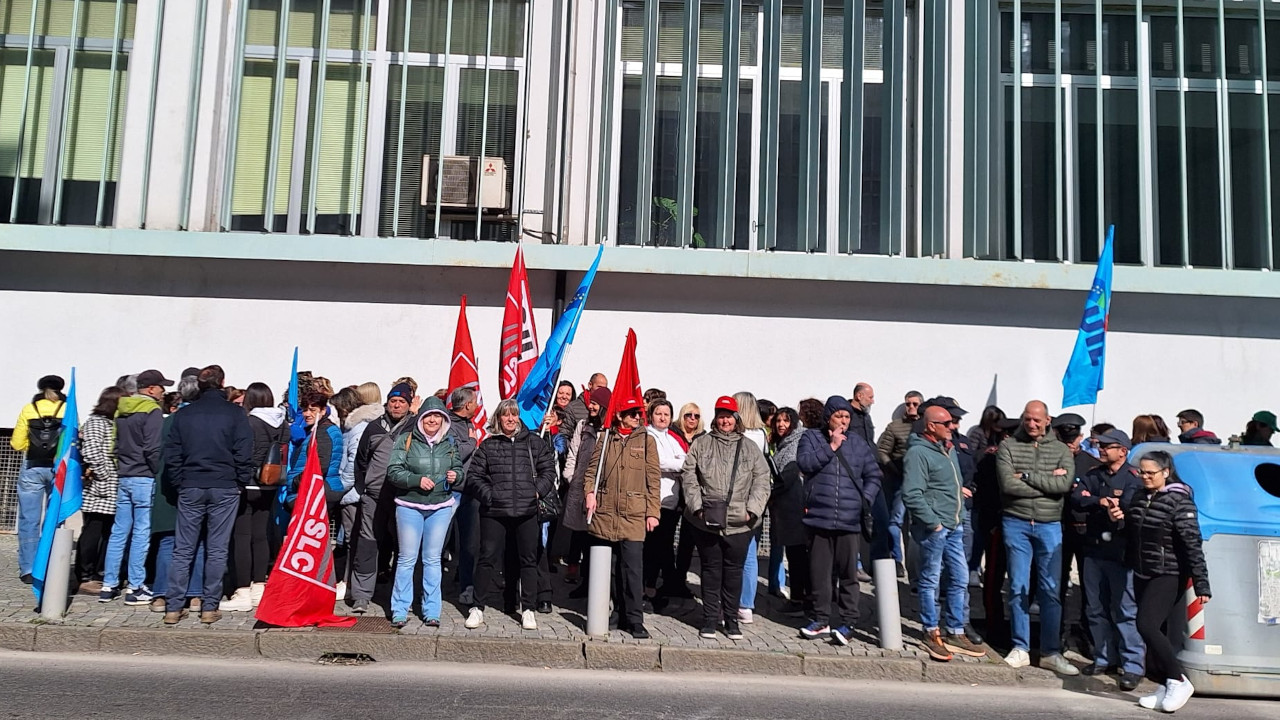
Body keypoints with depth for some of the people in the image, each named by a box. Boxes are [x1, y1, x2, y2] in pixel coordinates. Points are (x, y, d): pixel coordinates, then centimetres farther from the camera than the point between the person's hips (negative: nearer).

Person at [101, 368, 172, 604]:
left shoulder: (121, 410, 14)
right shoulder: (152, 411, -12)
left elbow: (116, 444, 18)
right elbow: (153, 449, -18)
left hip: (124, 477, 8)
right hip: (145, 479, -8)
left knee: (119, 532, 12)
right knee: (141, 533, -3)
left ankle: (109, 585, 16)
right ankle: (135, 588, 0)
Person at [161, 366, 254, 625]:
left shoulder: (183, 414, 6)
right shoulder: (234, 413, -3)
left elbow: (171, 455, 5)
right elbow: (243, 455, -7)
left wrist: (181, 483, 11)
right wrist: (241, 483, 4)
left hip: (190, 489, 3)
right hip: (224, 489, -2)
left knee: (183, 549, 8)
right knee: (217, 550, 2)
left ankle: (173, 607, 8)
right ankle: (209, 607, 5)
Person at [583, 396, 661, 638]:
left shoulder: (646, 440, 6)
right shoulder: (606, 439, 10)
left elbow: (654, 479, 3)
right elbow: (592, 470, 14)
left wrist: (653, 512, -2)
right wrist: (589, 492, -5)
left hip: (634, 516, -2)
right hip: (604, 515, 2)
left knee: (633, 569, -6)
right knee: (608, 568, 10)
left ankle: (635, 620, 2)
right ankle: (615, 613, 23)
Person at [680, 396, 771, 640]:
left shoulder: (749, 447, 8)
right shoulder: (701, 444, 5)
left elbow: (761, 480, 4)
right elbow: (688, 476, 2)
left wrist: (752, 510, -6)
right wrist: (697, 506, -8)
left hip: (739, 522, 1)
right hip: (707, 520, 0)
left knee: (734, 570, 7)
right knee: (711, 569, 8)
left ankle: (731, 619, 20)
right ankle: (710, 619, 18)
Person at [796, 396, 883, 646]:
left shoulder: (858, 442, 10)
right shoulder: (812, 437, 7)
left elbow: (873, 475, 11)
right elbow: (805, 463, -9)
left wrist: (865, 500, -3)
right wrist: (831, 447, -10)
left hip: (850, 521, 0)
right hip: (819, 518, 0)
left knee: (848, 573, 2)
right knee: (820, 572, 8)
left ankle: (847, 623, 10)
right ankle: (821, 619, 20)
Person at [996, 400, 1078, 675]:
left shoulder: (1061, 449, 5)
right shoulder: (1008, 446, 1)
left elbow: (1065, 484, -11)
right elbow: (1008, 485, -12)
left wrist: (1027, 476, -13)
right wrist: (1048, 482, -10)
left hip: (1049, 526, 1)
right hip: (1016, 523, -1)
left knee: (1051, 590, 4)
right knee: (1018, 588, 5)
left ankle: (1050, 652, 14)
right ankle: (1021, 649, 15)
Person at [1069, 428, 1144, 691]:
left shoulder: (1133, 479, -4)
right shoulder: (1092, 475, 13)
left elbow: (1126, 509, -20)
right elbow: (1076, 499, -3)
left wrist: (1090, 506, -16)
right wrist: (1100, 502, -20)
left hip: (1119, 553, -6)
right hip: (1092, 550, 6)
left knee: (1124, 610, -5)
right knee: (1096, 609, 12)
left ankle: (1132, 665, 2)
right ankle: (1105, 657, 24)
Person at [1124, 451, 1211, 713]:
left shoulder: (1179, 501, -13)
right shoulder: (1139, 497, 9)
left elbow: (1192, 544, -17)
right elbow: (1132, 533, 20)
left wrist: (1201, 584, -21)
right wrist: (1119, 517, -1)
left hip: (1168, 576, -8)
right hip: (1142, 574, 8)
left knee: (1146, 625, -16)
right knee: (1152, 630, 9)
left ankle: (1179, 681, -3)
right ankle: (1166, 687, 19)